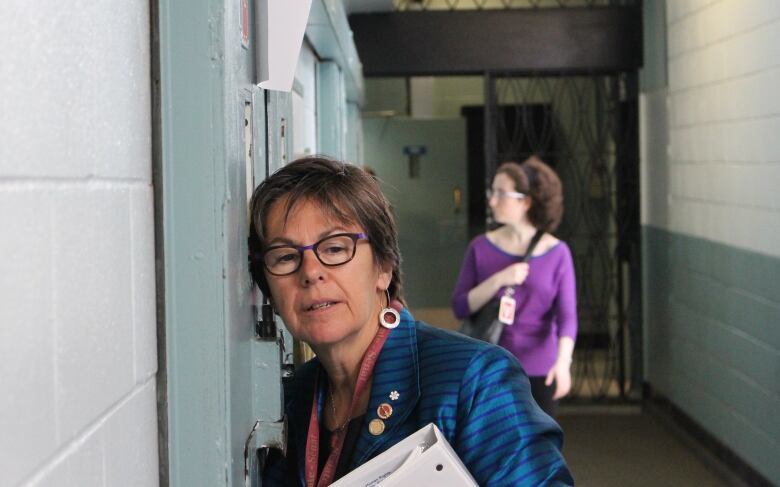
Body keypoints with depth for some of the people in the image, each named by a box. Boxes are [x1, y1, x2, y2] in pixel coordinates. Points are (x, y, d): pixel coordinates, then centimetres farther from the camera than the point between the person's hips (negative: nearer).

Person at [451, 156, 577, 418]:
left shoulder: (557, 253, -4)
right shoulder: (481, 247, -1)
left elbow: (567, 316, -9)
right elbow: (460, 307, -3)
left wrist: (563, 360, -26)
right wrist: (499, 280, -17)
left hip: (539, 372, 0)